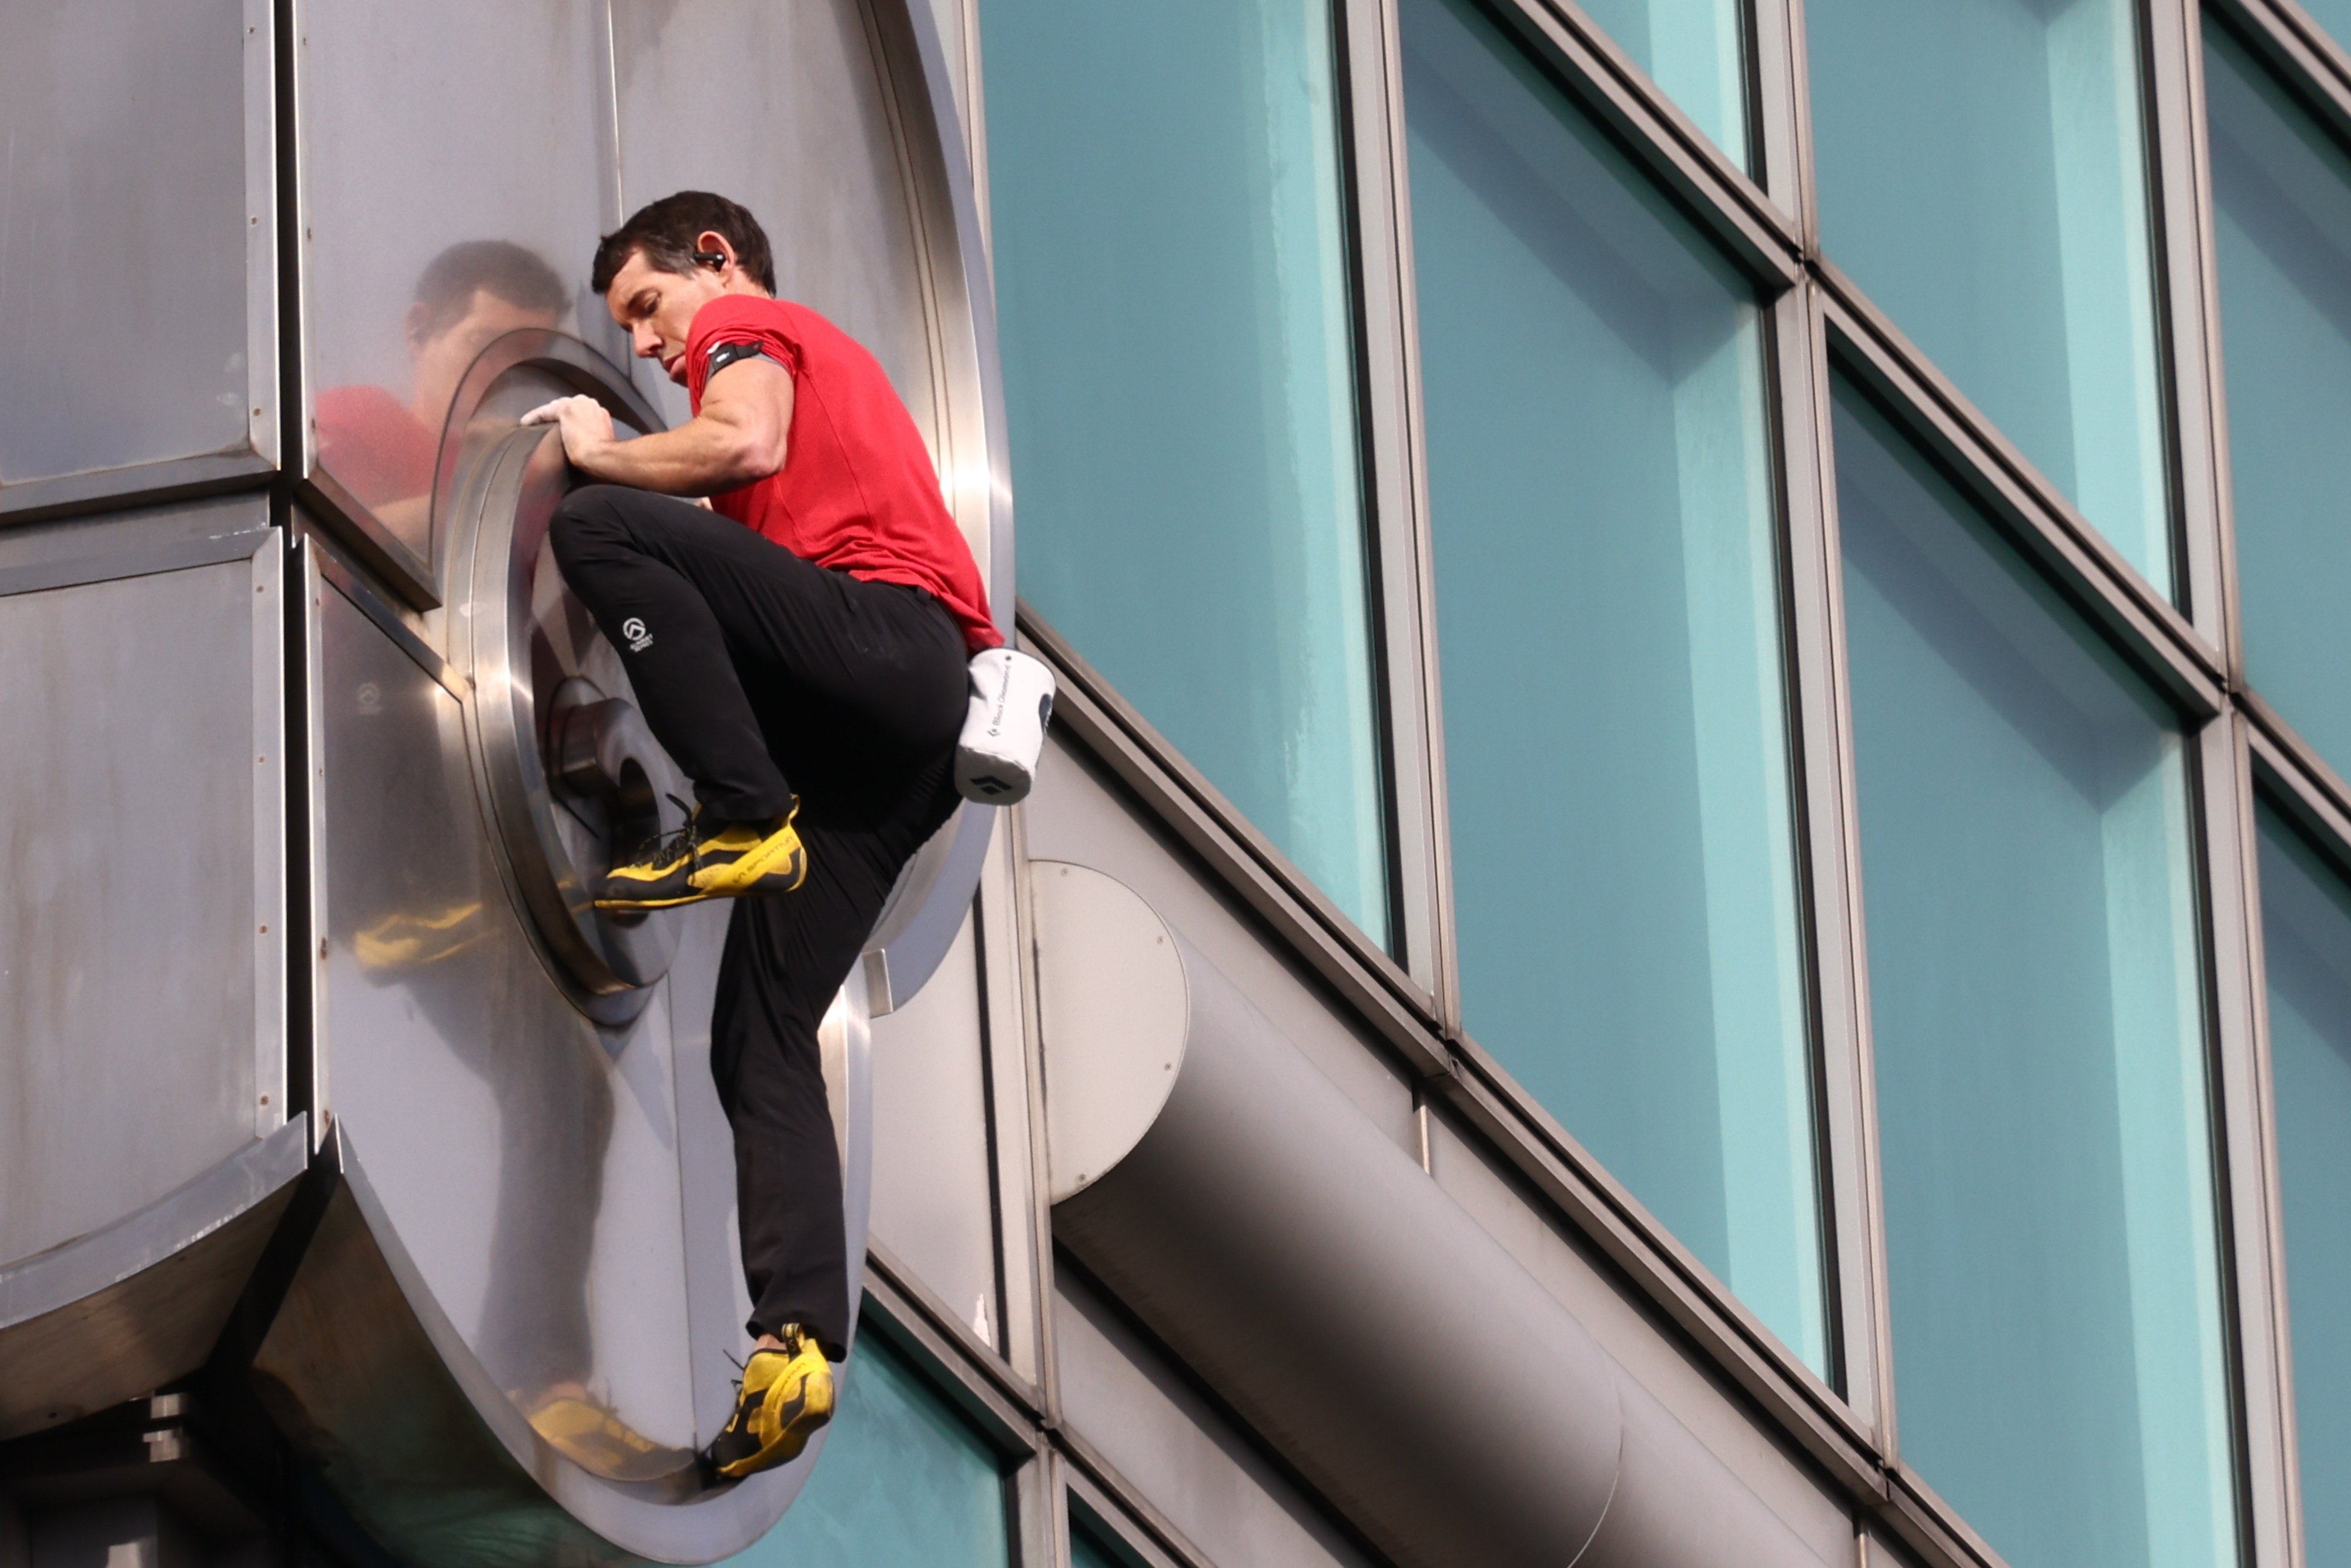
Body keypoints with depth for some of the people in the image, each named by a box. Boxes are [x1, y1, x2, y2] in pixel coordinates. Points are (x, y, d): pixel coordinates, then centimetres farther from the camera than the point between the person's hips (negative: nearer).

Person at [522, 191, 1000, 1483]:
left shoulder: (747, 327, 10)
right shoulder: (834, 364, 39)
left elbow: (751, 445, -13)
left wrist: (603, 454, 3)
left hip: (891, 635, -10)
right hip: (908, 738, 10)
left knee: (598, 524, -23)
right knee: (761, 1038, 3)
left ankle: (742, 819, -27)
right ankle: (795, 1349, -9)